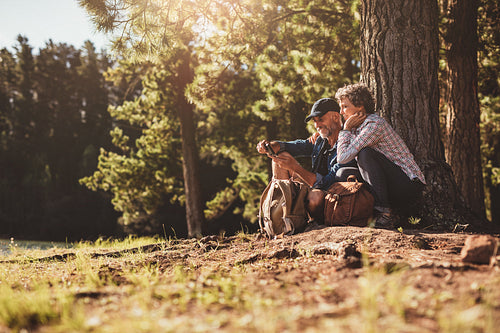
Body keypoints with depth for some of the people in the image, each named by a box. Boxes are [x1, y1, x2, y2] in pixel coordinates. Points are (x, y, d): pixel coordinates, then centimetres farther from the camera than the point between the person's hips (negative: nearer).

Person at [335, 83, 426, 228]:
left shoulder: (374, 124, -17)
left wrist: (345, 129, -9)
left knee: (366, 154, -25)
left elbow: (343, 157, -22)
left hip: (410, 185, -9)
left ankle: (385, 212, -24)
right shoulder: (357, 127, 12)